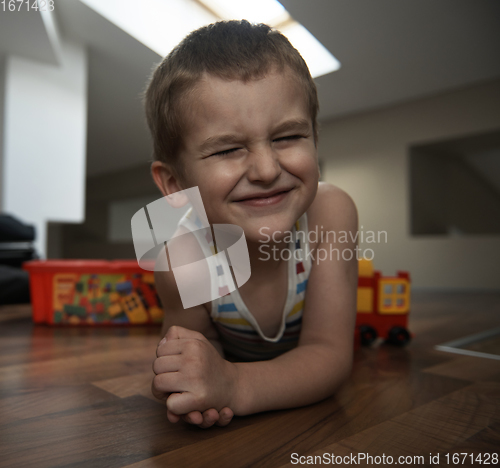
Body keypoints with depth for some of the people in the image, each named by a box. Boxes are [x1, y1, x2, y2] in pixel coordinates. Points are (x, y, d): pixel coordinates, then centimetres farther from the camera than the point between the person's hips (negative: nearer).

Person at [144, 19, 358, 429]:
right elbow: (201, 338, -19)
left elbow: (330, 355, -37)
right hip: (234, 357, 1)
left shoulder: (330, 211, -40)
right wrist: (188, 386, -43)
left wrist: (234, 386, -55)